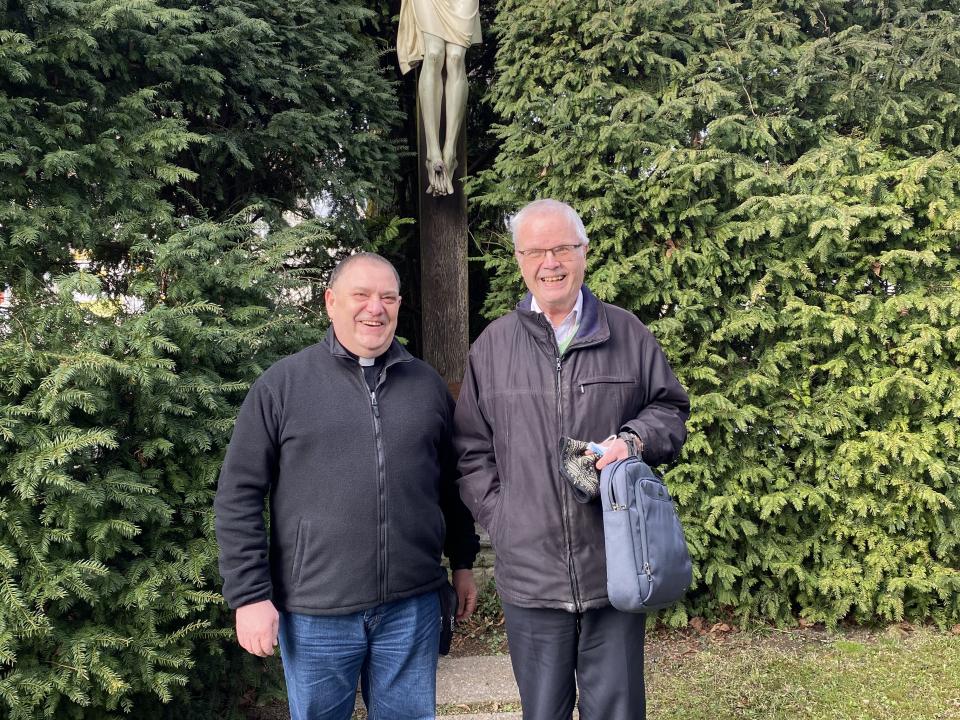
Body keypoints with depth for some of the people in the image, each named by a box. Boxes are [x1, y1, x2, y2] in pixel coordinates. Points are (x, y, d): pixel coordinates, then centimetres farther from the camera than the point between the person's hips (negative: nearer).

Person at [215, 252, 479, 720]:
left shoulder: (427, 385, 7)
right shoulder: (282, 385, -3)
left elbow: (451, 485, 14)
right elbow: (239, 495, -4)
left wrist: (463, 562, 14)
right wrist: (250, 594, -8)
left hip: (412, 605, 2)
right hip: (314, 612, -2)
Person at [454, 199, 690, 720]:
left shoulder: (627, 333, 5)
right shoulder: (492, 345, 5)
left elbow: (671, 409, 12)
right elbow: (472, 449, 9)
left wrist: (634, 439, -9)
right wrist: (501, 520, 0)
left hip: (615, 571, 0)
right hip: (529, 574, 1)